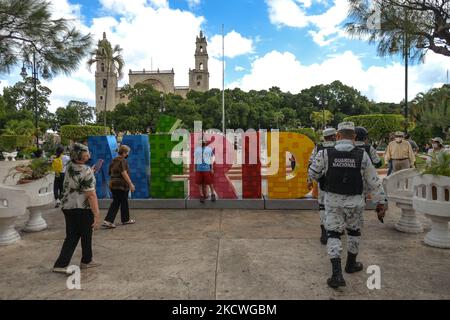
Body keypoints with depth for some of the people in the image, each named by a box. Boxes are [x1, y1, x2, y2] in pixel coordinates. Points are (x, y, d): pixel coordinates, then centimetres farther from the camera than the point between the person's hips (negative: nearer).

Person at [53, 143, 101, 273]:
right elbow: (91, 195, -24)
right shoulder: (86, 172, -23)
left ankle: (61, 264, 10)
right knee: (86, 236, 13)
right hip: (83, 209, -6)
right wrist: (97, 214, -22)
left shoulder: (69, 165, 0)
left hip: (67, 207, 6)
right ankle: (86, 261, 30)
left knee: (71, 237, 14)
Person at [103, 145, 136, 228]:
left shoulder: (113, 161, 13)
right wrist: (131, 184, -20)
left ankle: (108, 221, 0)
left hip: (113, 184, 8)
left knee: (115, 202, 11)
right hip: (122, 185, -7)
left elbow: (110, 173, 19)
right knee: (124, 202, 8)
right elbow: (124, 173, -22)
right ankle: (126, 219, 23)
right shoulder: (123, 161, -13)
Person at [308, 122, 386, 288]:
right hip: (355, 201, 1)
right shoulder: (362, 155, -8)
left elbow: (313, 174, 0)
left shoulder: (325, 153, -9)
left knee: (333, 234, 7)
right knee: (354, 231, 22)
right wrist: (380, 202, 6)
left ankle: (337, 274, -3)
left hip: (333, 200, -1)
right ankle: (351, 264, 39)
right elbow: (373, 181, -3)